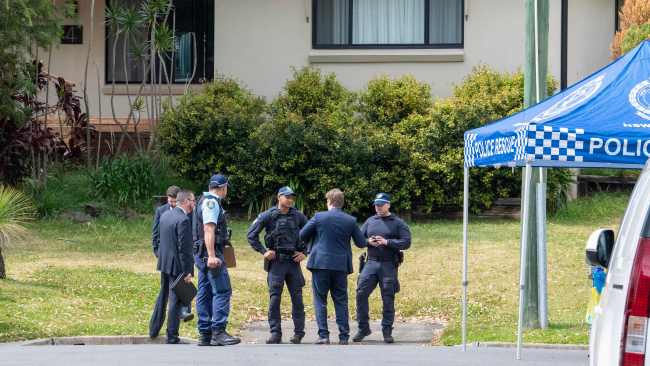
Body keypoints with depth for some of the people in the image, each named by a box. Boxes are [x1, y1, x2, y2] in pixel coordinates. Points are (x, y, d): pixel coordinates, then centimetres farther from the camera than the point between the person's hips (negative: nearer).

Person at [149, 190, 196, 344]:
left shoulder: (165, 215, 6)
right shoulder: (183, 220, -20)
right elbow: (184, 248, -21)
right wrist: (187, 272, -18)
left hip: (164, 262, 8)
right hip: (176, 265, -8)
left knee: (163, 295, 23)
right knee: (176, 299, -1)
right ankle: (172, 336, 3)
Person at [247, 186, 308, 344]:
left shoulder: (298, 216, 6)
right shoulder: (268, 216, -2)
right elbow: (251, 235, 0)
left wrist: (305, 252, 8)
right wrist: (263, 252, -5)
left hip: (293, 261, 2)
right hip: (276, 261, -2)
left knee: (297, 298, 3)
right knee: (274, 298, -3)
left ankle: (299, 333, 11)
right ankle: (275, 334, 2)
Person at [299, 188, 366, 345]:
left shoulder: (319, 217, -5)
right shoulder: (350, 221, 1)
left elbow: (302, 236, 1)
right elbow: (361, 243, 7)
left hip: (321, 263, -2)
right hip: (341, 266, 2)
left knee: (320, 300, 5)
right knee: (341, 301, 9)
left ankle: (323, 335, -3)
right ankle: (344, 336, 7)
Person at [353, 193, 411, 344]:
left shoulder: (398, 223, 1)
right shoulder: (370, 221, 13)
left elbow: (406, 242, -8)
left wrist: (387, 242, -16)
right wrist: (368, 242, -9)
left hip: (389, 265, -3)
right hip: (371, 263, 3)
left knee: (388, 299, 1)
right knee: (361, 293, -5)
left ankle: (387, 332, 9)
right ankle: (363, 328, 5)